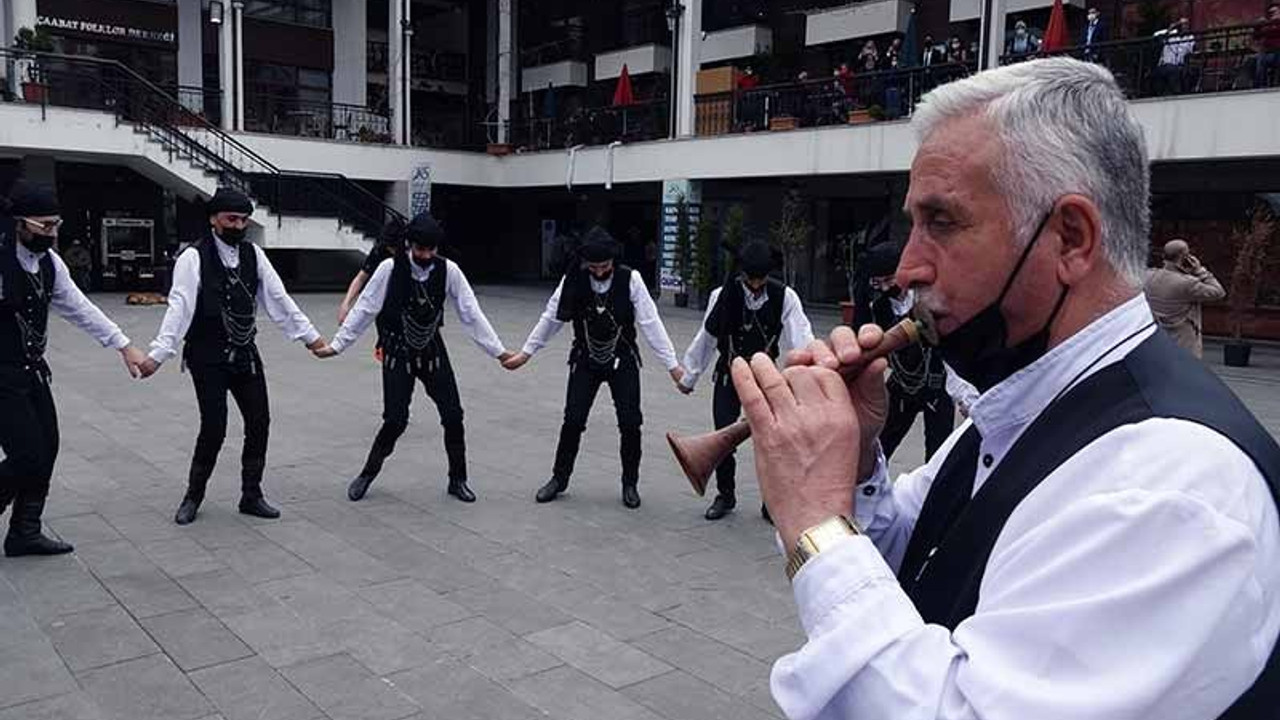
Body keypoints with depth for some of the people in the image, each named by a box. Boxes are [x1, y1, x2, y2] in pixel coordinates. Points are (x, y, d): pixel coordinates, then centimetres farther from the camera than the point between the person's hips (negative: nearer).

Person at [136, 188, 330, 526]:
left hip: (246, 354, 5)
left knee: (259, 423, 5)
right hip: (208, 358, -5)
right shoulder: (194, 257, -11)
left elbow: (278, 299, 7)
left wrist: (309, 335, 7)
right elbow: (180, 307, -19)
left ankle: (251, 495, 22)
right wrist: (159, 353, -26)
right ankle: (193, 496, 19)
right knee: (214, 429, -4)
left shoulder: (253, 254, 4)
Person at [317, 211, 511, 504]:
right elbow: (364, 309, -10)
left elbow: (470, 313, -7)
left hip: (433, 351, 2)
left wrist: (497, 350, -7)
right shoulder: (390, 268, -16)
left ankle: (457, 479, 17)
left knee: (453, 416, -1)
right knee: (395, 420, -6)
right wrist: (337, 344, -9)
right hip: (398, 355, -2)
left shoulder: (448, 270, -11)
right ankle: (367, 474, 19)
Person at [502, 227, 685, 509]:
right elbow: (552, 317, 0)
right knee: (573, 420, -1)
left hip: (623, 361, -1)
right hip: (586, 361, 1)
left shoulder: (630, 280, -16)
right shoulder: (574, 280, -12)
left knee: (630, 423, -3)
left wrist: (672, 364, -16)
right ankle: (559, 478, 20)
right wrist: (526, 353, 4)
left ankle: (629, 484, 18)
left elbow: (650, 323, -15)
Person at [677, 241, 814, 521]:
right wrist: (689, 377, 11)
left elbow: (801, 338, -17)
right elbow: (706, 338, 3)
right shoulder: (723, 295, -9)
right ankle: (725, 495, 22)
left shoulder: (784, 297, -12)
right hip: (729, 374, 1)